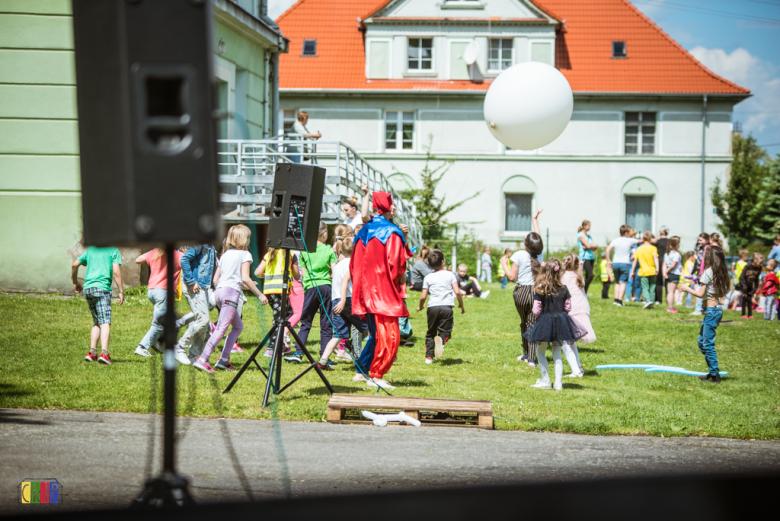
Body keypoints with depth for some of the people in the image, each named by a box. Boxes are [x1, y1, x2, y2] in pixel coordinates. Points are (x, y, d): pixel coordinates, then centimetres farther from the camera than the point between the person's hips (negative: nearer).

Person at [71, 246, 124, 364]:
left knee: (97, 322, 17)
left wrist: (75, 282, 28)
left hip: (87, 288, 5)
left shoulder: (90, 249, 19)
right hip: (102, 288, -5)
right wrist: (121, 291, -4)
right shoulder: (113, 250, 5)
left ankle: (92, 352, 11)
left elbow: (74, 265, 14)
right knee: (105, 322, -10)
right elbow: (116, 271, -6)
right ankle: (104, 353, -25)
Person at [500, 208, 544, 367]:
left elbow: (512, 276, -9)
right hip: (536, 292, 2)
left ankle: (527, 354, 28)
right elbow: (538, 239, 23)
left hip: (521, 292, -2)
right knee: (533, 324, 1)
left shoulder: (519, 255, -9)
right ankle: (531, 357, -7)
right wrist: (535, 219, 35)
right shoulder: (539, 254, 3)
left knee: (524, 323, 16)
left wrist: (504, 263, 7)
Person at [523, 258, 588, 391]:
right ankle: (558, 383, 9)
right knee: (557, 353, 13)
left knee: (540, 351, 13)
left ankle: (545, 381, 12)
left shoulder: (539, 289, -14)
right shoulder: (563, 288, -4)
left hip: (545, 322, -4)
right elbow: (568, 307, 1)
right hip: (561, 323, 4)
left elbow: (536, 310, -14)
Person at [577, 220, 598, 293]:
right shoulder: (580, 235, -5)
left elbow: (595, 247, 7)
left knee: (588, 276, 4)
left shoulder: (589, 236, 18)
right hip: (585, 257, -8)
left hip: (591, 257, 8)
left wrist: (589, 247, -9)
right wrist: (593, 245, 2)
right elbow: (588, 245, -16)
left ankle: (585, 293, 6)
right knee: (590, 275, -18)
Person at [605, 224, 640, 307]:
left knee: (617, 282, 14)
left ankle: (616, 299, 7)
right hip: (625, 263, -4)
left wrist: (609, 261, 5)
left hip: (615, 263, 4)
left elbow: (608, 250, -2)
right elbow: (640, 241, 13)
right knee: (623, 282, -2)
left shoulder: (615, 241, 4)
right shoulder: (630, 241, -2)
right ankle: (620, 300, -8)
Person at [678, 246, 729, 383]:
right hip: (717, 309, 9)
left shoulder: (708, 272, -14)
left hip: (711, 310, -9)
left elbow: (700, 294, -16)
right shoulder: (721, 273, 10)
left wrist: (688, 289, -1)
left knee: (708, 343, -5)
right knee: (702, 342, 16)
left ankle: (714, 375, -4)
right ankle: (713, 372, 18)